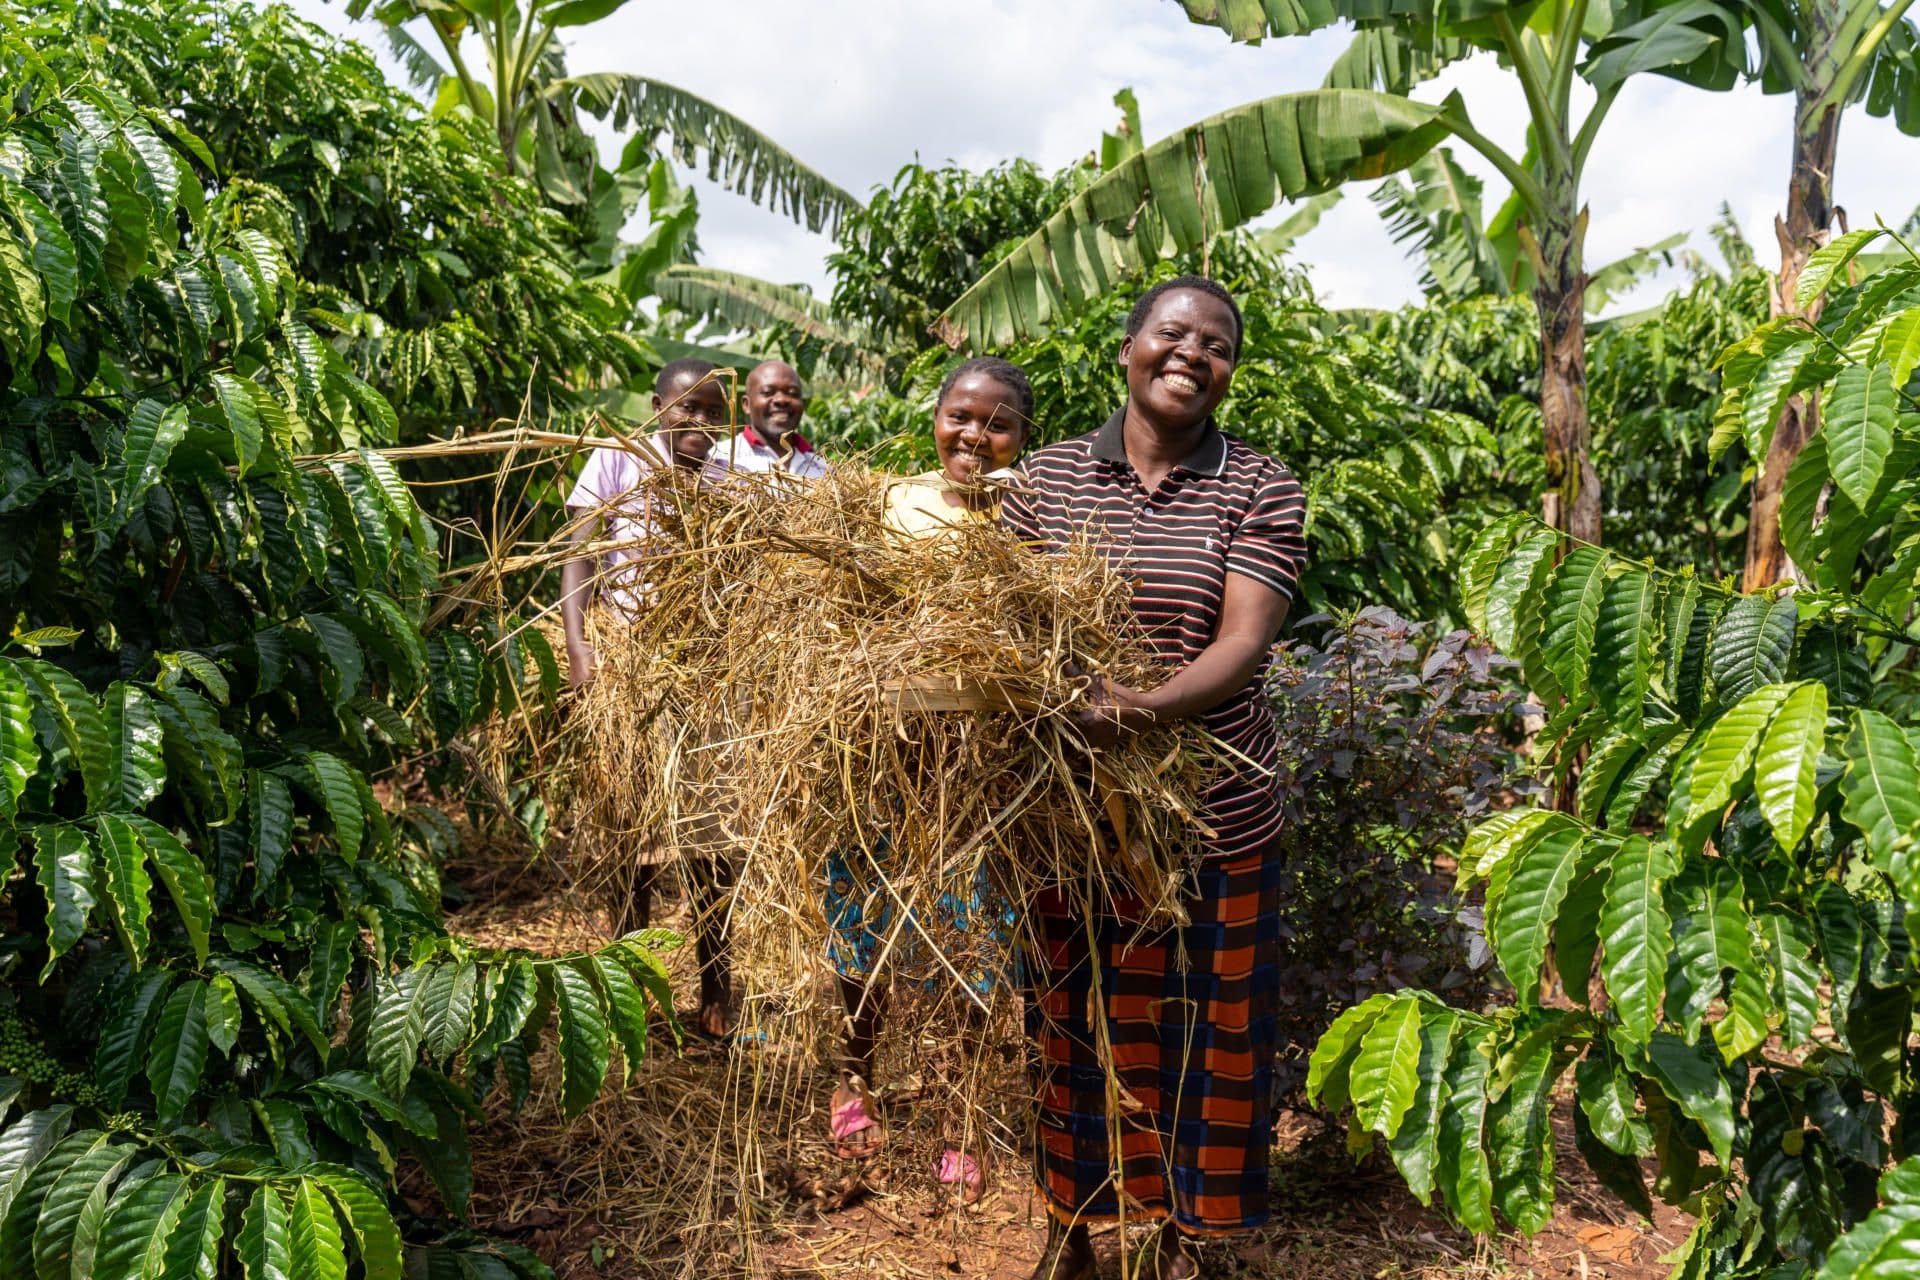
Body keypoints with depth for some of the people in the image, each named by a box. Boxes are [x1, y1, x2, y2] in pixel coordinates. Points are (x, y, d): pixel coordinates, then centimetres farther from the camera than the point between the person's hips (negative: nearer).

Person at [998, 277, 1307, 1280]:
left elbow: (1245, 641, -15)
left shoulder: (1259, 489, -4)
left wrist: (1149, 707, -33)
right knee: (1072, 1020, 14)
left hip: (1211, 814, -1)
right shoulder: (1047, 475, 3)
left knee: (1194, 1028, 11)